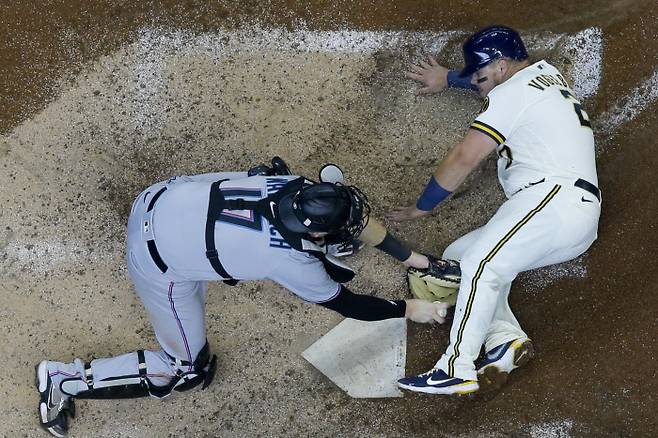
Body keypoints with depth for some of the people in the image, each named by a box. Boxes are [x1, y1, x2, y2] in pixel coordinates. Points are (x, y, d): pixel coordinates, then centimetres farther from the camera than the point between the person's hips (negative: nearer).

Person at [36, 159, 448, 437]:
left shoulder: (297, 186, -11)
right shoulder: (291, 261, -24)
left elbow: (358, 217, 6)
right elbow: (346, 304, -7)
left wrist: (409, 256, 12)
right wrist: (410, 310, 3)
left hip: (159, 198, 7)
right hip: (159, 262, -7)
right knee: (188, 370, 9)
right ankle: (68, 379, 9)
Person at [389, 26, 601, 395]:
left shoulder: (511, 94, -2)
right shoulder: (546, 71, 24)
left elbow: (465, 159, -3)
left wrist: (421, 208, 7)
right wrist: (448, 78, 55)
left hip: (555, 197, -10)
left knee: (480, 265, -27)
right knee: (457, 255, 9)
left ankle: (456, 369, -35)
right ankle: (506, 339, -11)